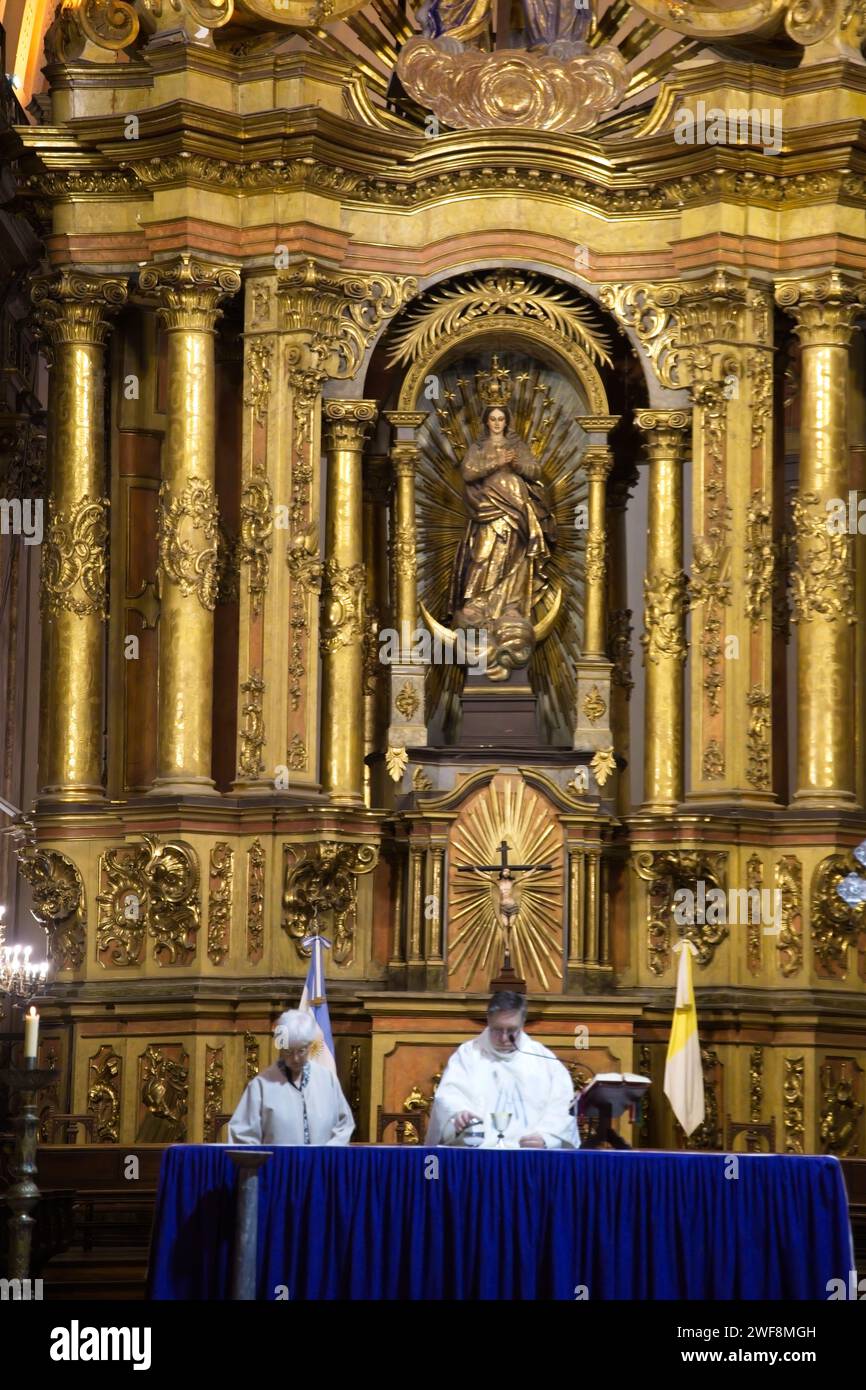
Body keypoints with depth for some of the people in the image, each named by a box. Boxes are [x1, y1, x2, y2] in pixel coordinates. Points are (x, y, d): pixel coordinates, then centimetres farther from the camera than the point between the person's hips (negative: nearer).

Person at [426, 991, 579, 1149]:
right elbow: (449, 1094, 1)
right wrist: (458, 1114, -22)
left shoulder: (544, 1059, 17)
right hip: (477, 1151, -1)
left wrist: (545, 1137, -10)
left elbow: (561, 1106, 9)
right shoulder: (467, 1054, 14)